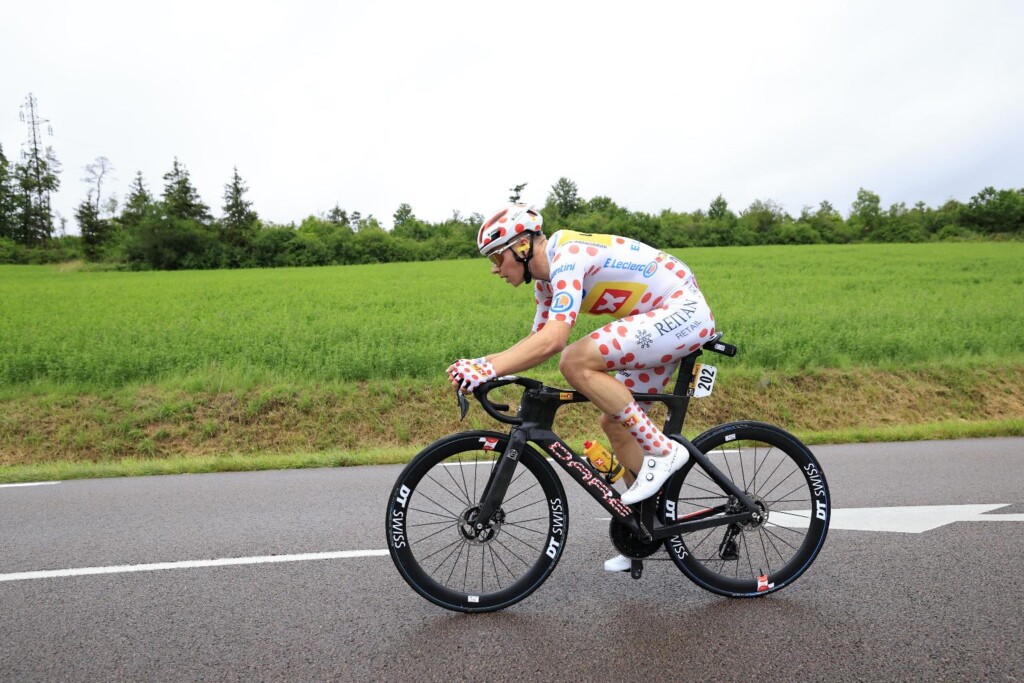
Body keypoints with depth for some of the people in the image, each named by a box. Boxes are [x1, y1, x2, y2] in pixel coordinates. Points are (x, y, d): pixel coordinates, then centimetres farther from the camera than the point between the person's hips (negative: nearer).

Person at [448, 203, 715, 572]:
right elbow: (539, 339, 9)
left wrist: (487, 369, -33)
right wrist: (480, 363, -4)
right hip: (662, 320, 10)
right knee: (615, 423, 9)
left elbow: (554, 339, -33)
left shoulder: (568, 257, -21)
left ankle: (662, 451, -13)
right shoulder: (547, 275, 9)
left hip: (684, 312, -10)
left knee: (576, 362, -25)